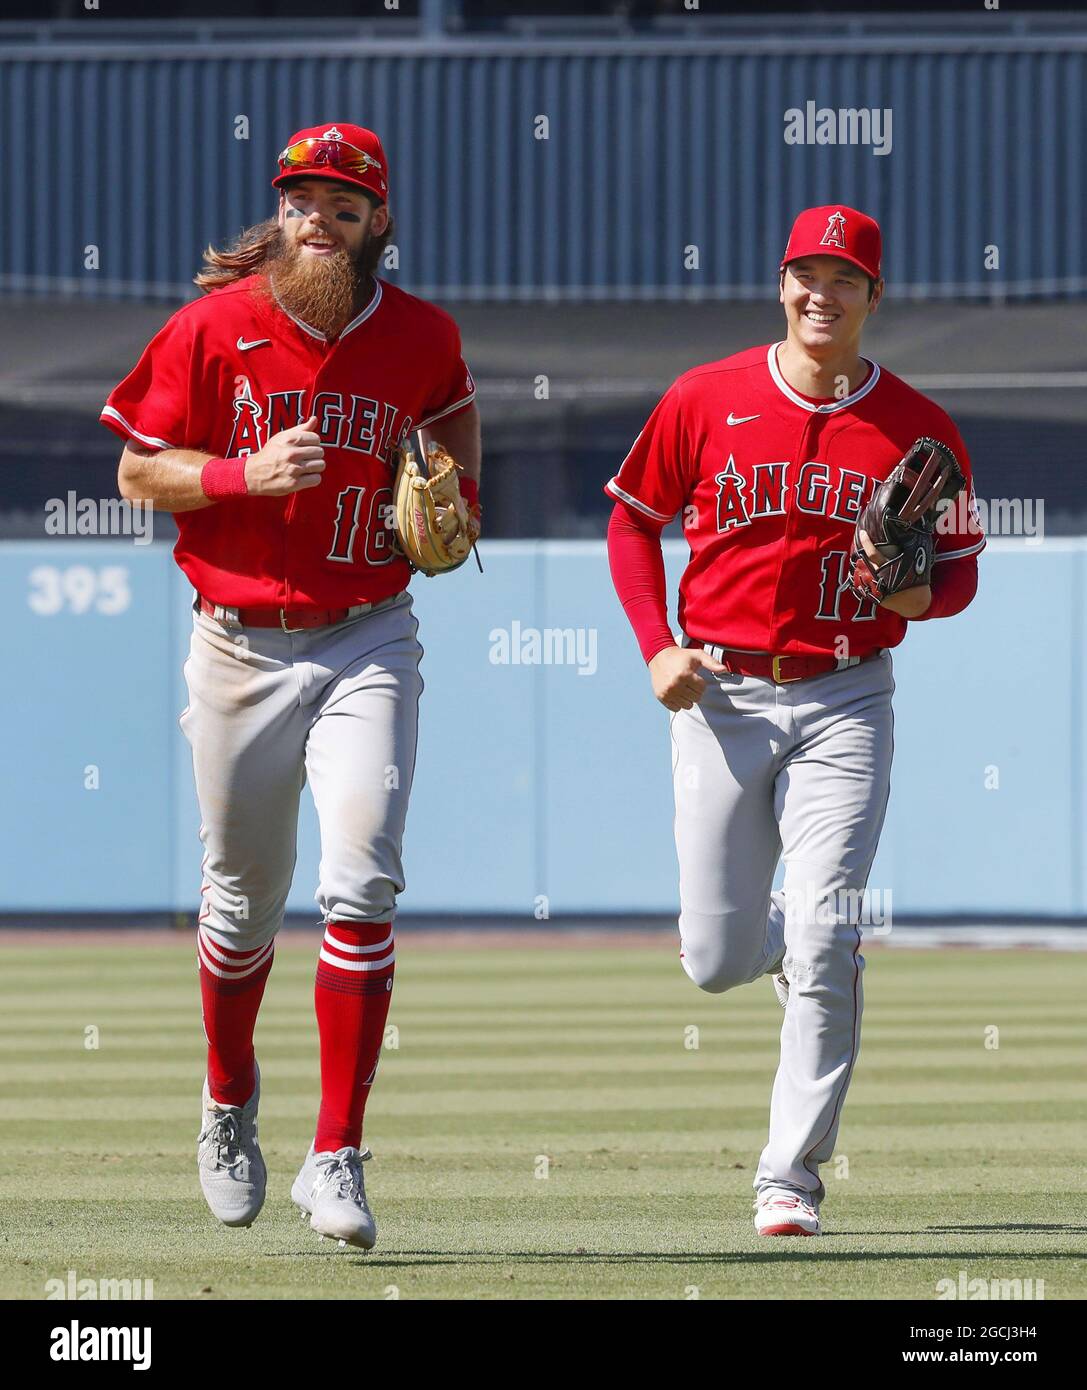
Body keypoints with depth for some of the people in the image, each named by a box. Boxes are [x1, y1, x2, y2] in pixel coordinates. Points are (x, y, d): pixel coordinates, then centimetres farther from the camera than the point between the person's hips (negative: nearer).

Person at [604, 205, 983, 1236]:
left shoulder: (919, 430, 0)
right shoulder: (704, 400, 0)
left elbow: (960, 567, 8)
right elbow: (634, 518, 11)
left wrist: (917, 596, -15)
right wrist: (656, 647, -2)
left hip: (844, 699, -1)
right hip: (721, 695, 1)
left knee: (825, 947, -12)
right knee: (715, 961, 2)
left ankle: (791, 1180, -4)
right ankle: (777, 943, 40)